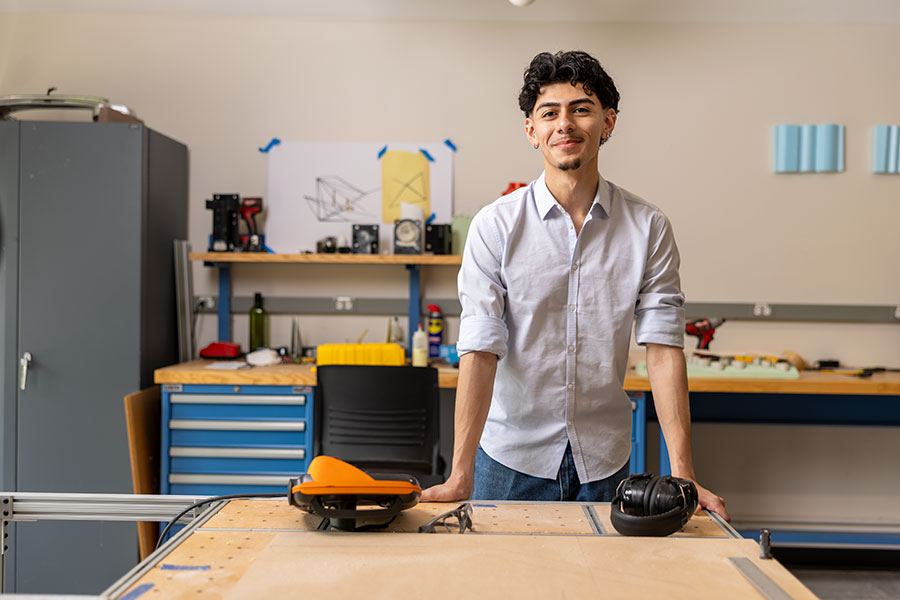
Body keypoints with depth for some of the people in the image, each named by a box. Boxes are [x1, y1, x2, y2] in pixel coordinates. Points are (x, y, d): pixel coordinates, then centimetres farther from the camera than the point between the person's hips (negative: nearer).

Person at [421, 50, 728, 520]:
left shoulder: (648, 228, -3)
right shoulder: (495, 226, -8)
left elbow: (662, 346, -8)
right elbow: (480, 349, -14)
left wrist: (683, 475, -14)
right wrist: (460, 477, -20)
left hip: (605, 458, 2)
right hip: (511, 454, -1)